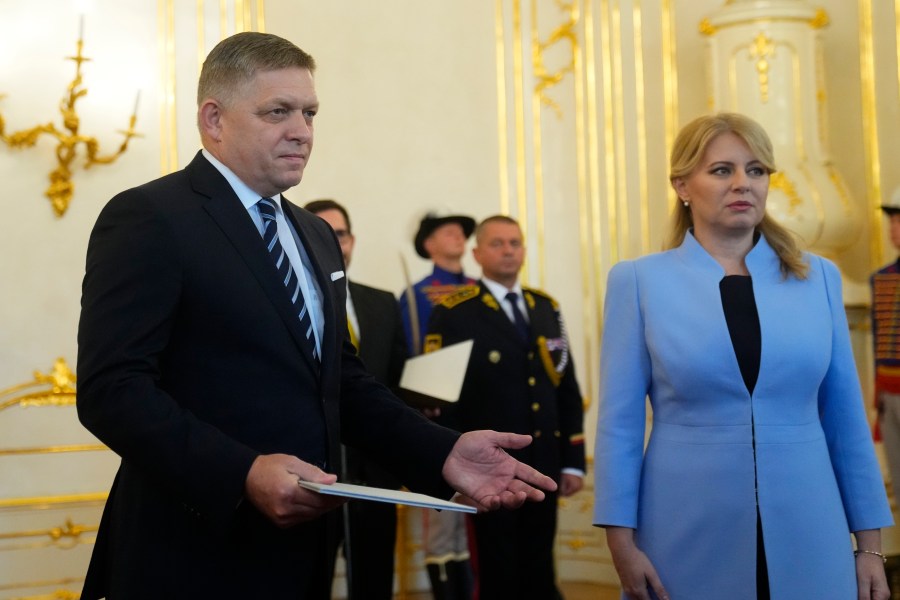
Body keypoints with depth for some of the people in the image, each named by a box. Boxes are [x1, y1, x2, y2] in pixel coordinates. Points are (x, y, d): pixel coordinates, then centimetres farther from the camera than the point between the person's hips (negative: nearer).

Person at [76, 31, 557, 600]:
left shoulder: (318, 237, 16)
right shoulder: (147, 220, -9)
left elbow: (344, 381, 15)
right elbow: (111, 388, -18)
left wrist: (443, 453, 0)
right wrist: (244, 473, -28)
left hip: (303, 550, 8)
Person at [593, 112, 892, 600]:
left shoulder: (817, 278, 6)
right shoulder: (640, 281, -1)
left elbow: (845, 418, 8)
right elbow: (619, 422, -1)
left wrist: (869, 544, 6)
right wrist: (622, 541, -7)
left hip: (807, 538, 2)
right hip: (687, 540, -2)